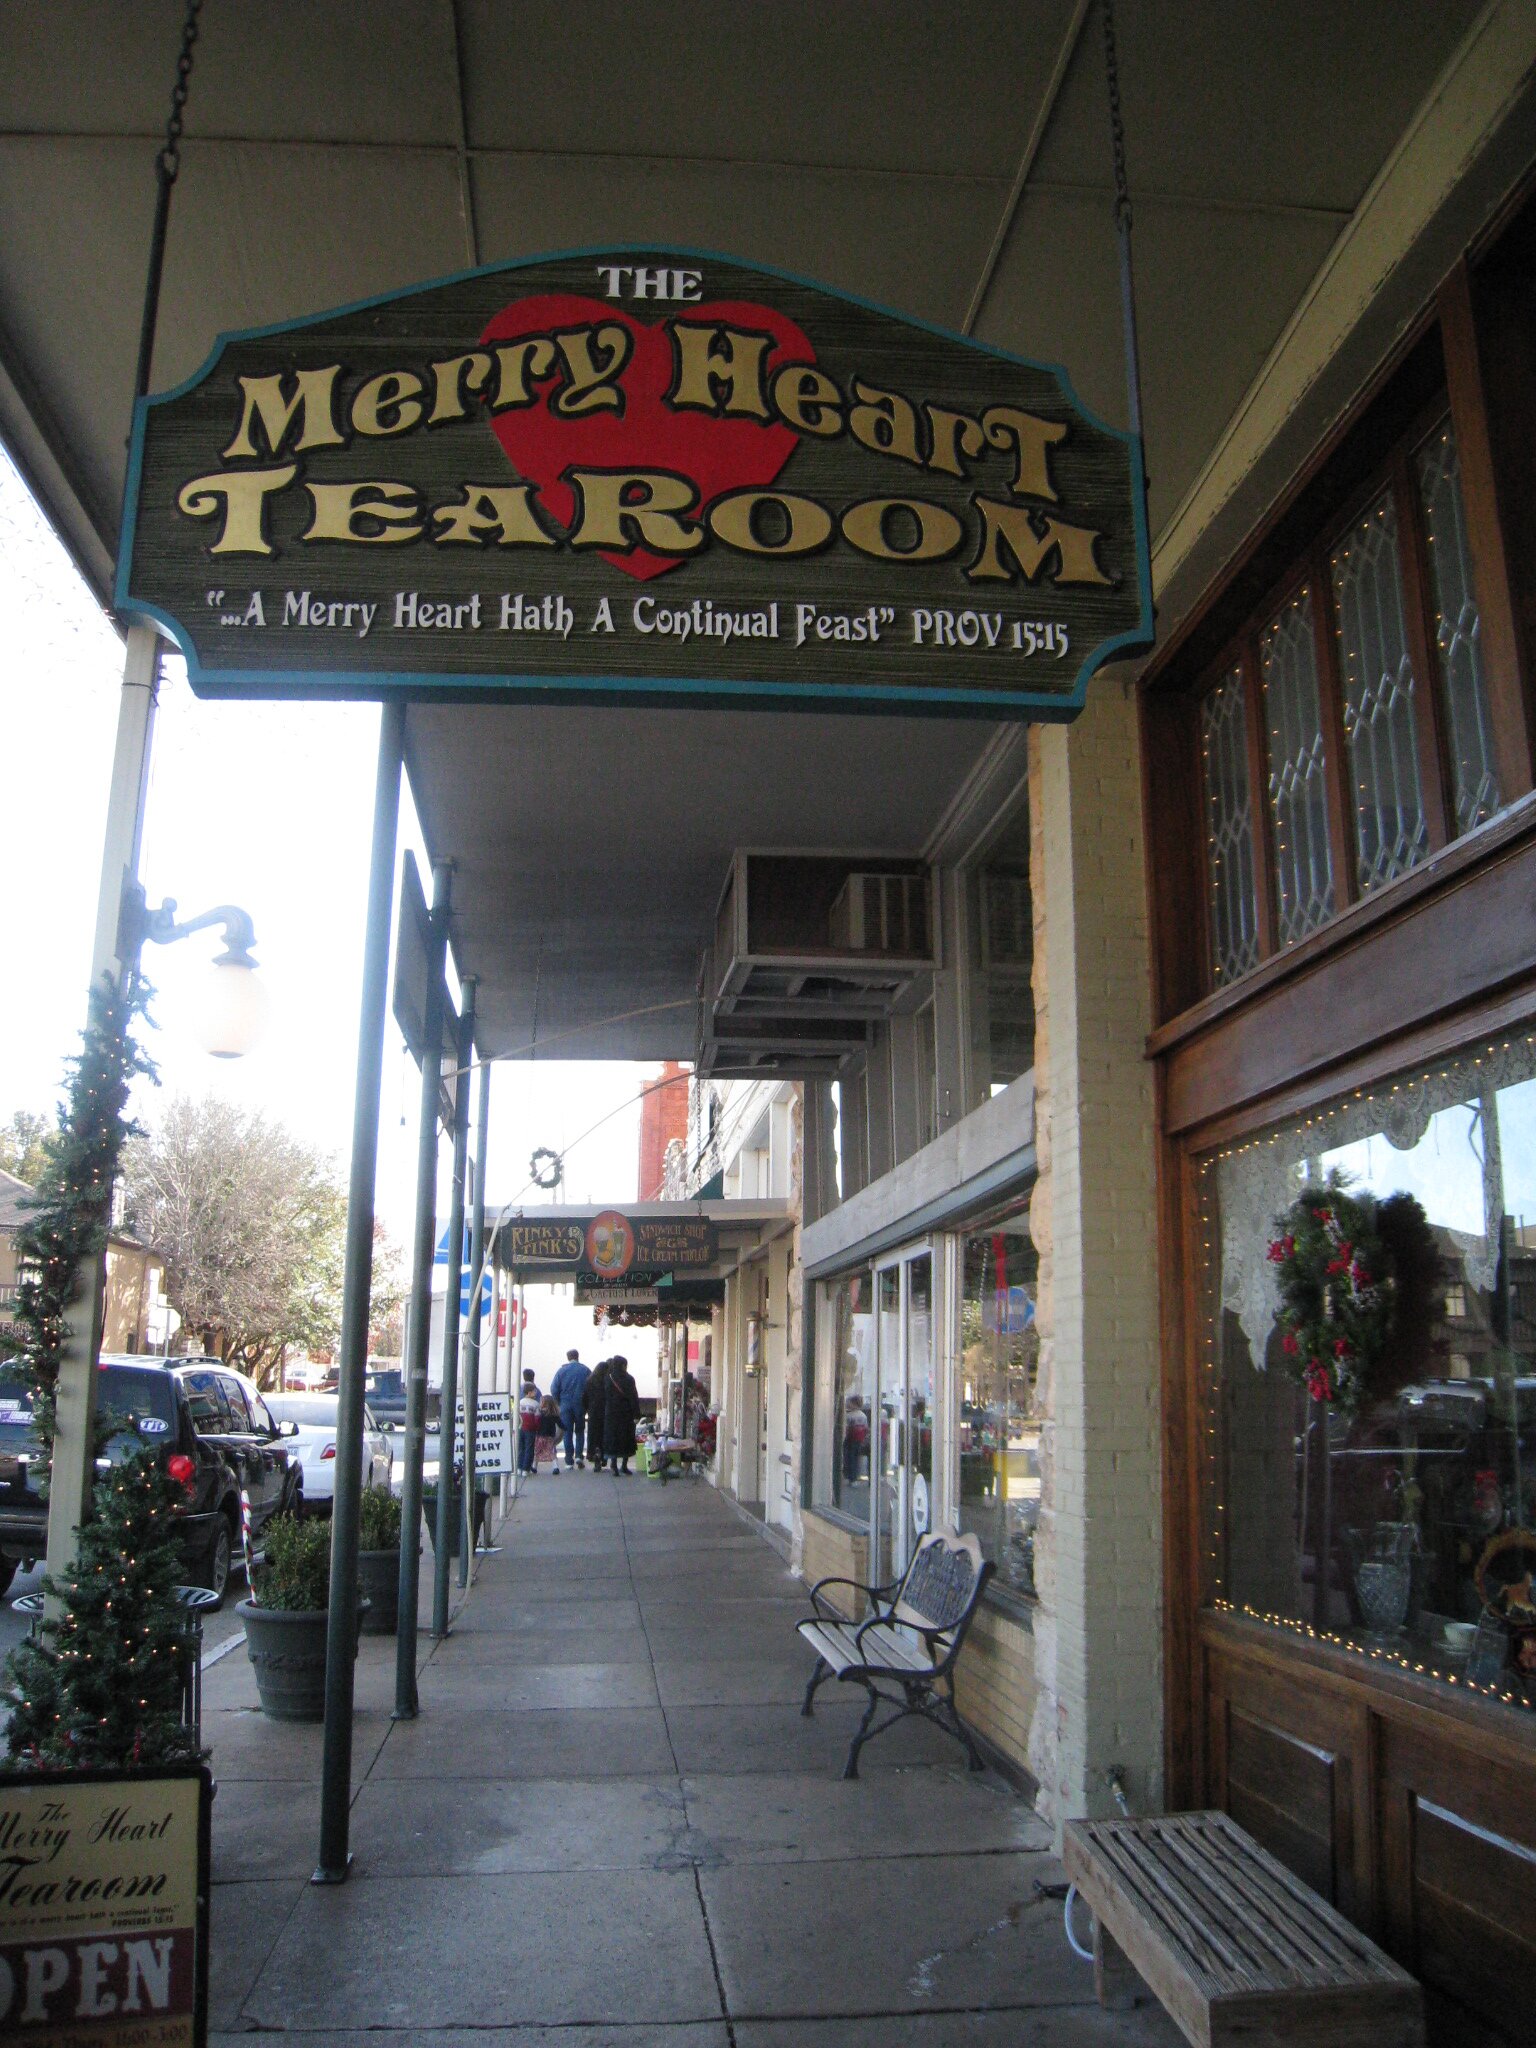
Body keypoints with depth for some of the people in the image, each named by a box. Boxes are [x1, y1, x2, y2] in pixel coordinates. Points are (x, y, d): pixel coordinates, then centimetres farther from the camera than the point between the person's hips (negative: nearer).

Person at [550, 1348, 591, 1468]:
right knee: (580, 1431, 15)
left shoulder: (562, 1370, 0)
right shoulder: (586, 1370, -1)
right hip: (580, 1405, 0)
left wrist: (559, 1403, 10)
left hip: (566, 1405, 0)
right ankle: (579, 1455, 0)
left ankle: (569, 1461, 2)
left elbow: (554, 1388, -2)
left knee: (567, 1432, 6)